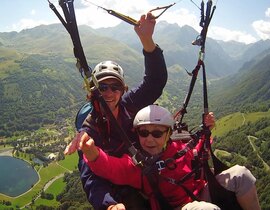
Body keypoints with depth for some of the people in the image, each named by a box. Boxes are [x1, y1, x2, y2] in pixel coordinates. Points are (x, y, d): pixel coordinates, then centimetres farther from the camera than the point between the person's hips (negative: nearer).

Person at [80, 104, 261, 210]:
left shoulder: (178, 148, -2)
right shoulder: (135, 163, -16)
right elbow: (109, 166, -36)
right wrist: (91, 151, -57)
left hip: (202, 194, 6)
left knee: (240, 174, -5)